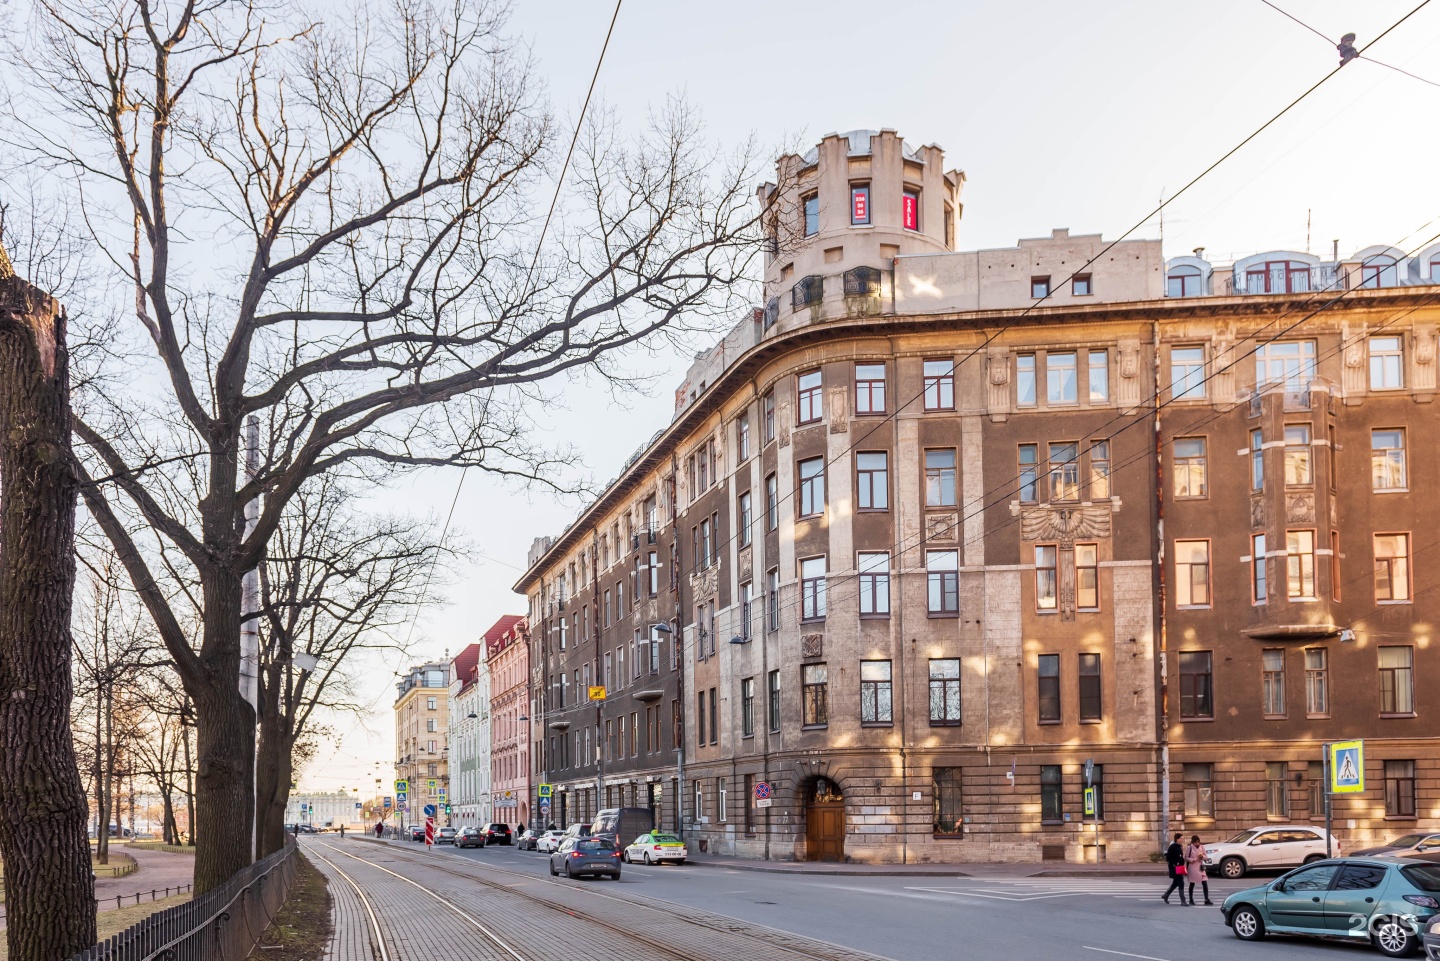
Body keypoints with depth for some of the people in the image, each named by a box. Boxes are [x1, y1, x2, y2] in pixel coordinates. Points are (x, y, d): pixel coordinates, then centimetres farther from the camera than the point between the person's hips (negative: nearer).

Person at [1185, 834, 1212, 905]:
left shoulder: (1202, 847, 4)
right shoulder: (1189, 848, -6)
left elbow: (1205, 857, 9)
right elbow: (1186, 858, -4)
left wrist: (1202, 856, -13)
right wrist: (1193, 860, -21)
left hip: (1200, 867, 3)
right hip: (1192, 867, -3)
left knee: (1205, 883, -6)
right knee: (1192, 884, 5)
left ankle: (1207, 899, -3)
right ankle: (1191, 900, 15)